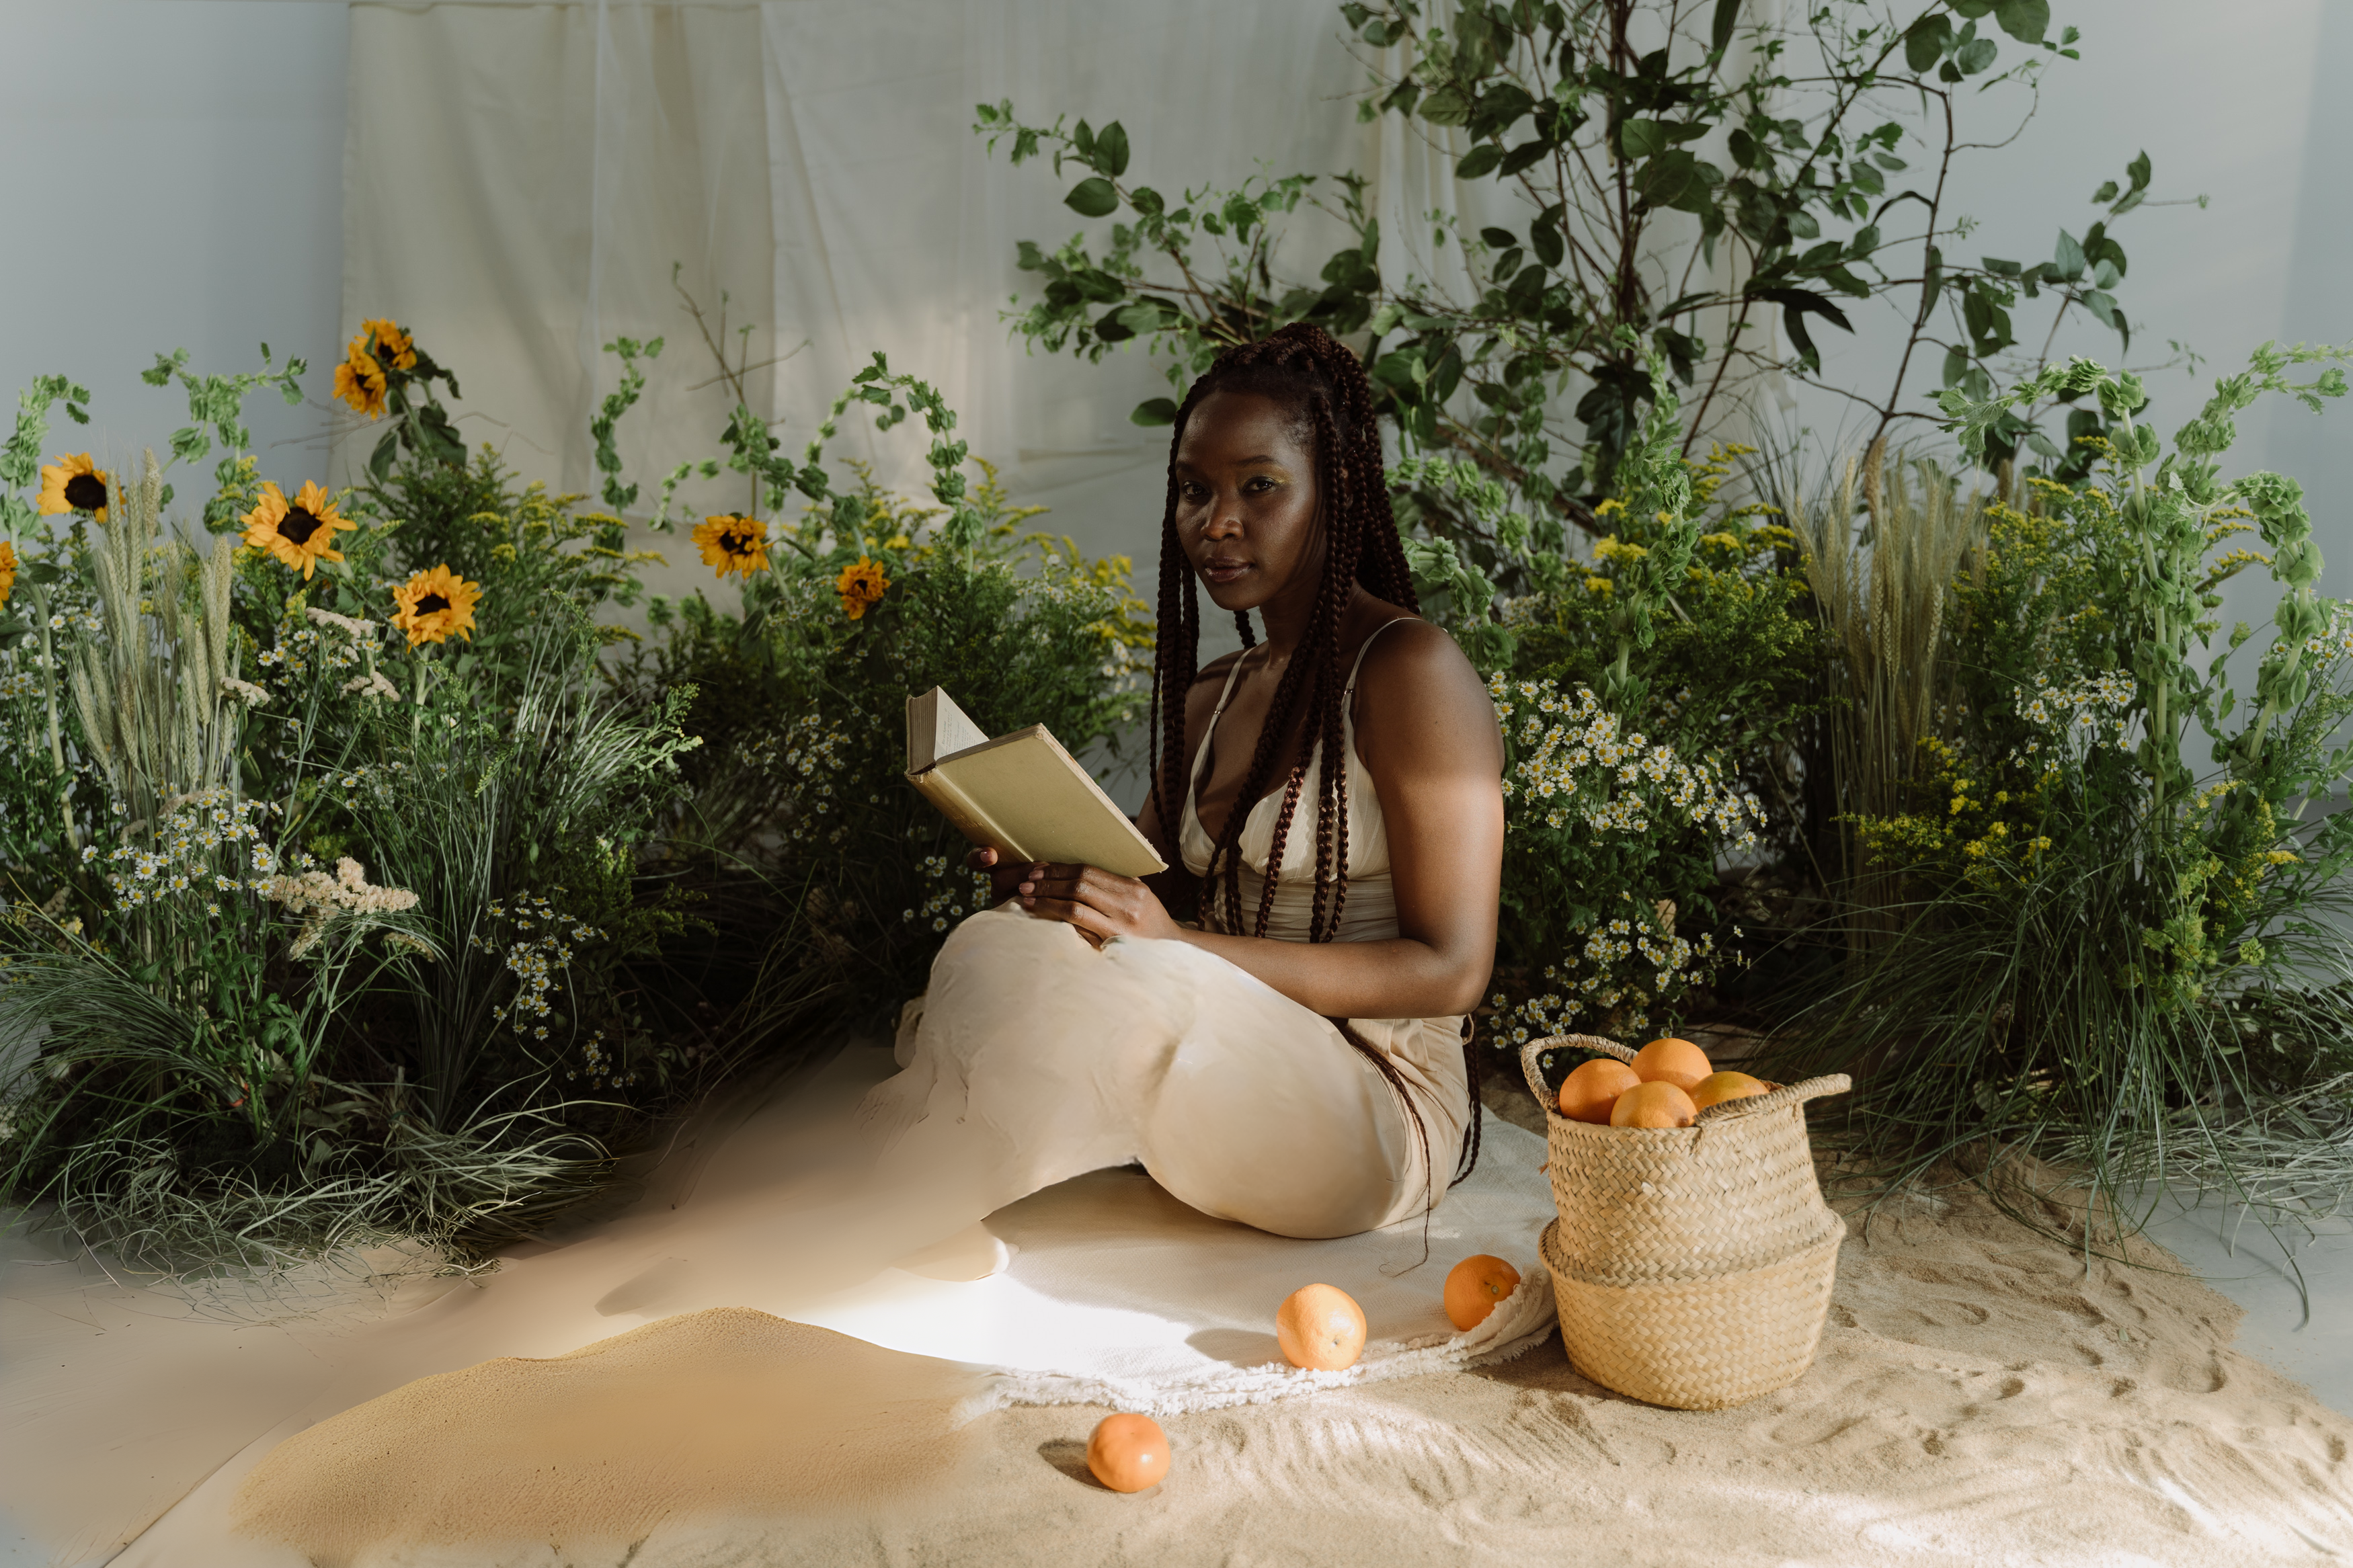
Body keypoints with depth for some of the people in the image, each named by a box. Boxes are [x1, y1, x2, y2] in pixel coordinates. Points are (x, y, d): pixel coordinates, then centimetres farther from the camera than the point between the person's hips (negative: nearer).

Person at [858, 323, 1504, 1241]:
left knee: (1115, 989, -32)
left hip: (1378, 1121, -6)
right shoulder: (1210, 700, 16)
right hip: (1230, 1086, 7)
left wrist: (1186, 950, -22)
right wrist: (1042, 877, -8)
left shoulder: (1410, 671, -8)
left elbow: (1451, 969, -14)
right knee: (1003, 946, -19)